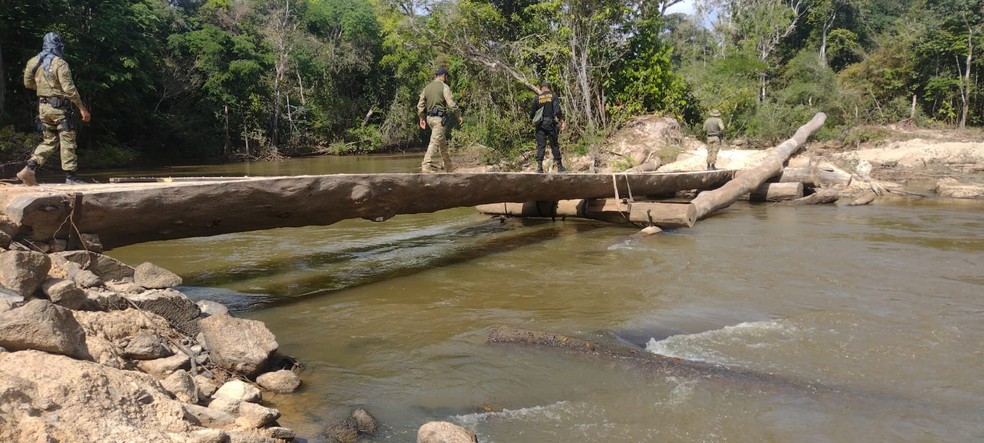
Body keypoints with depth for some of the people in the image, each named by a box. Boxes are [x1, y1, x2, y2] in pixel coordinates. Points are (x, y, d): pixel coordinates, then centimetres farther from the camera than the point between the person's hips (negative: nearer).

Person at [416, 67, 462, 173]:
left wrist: (421, 118, 17)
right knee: (435, 141, -11)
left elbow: (420, 105, 11)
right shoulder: (444, 87, -8)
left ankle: (448, 165, 26)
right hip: (440, 118, -8)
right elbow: (451, 104, -14)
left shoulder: (427, 87, 12)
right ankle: (426, 165, -19)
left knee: (442, 142, 18)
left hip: (430, 118, 8)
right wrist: (459, 115, -4)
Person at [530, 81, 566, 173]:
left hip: (540, 124, 1)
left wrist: (533, 119, 25)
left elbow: (532, 112, 5)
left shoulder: (537, 98, 4)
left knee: (540, 146, 1)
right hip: (550, 123, -1)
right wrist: (562, 121, -8)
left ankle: (539, 167, -7)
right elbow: (557, 110, -11)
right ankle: (559, 166, 10)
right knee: (554, 145, 6)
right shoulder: (553, 96, 0)